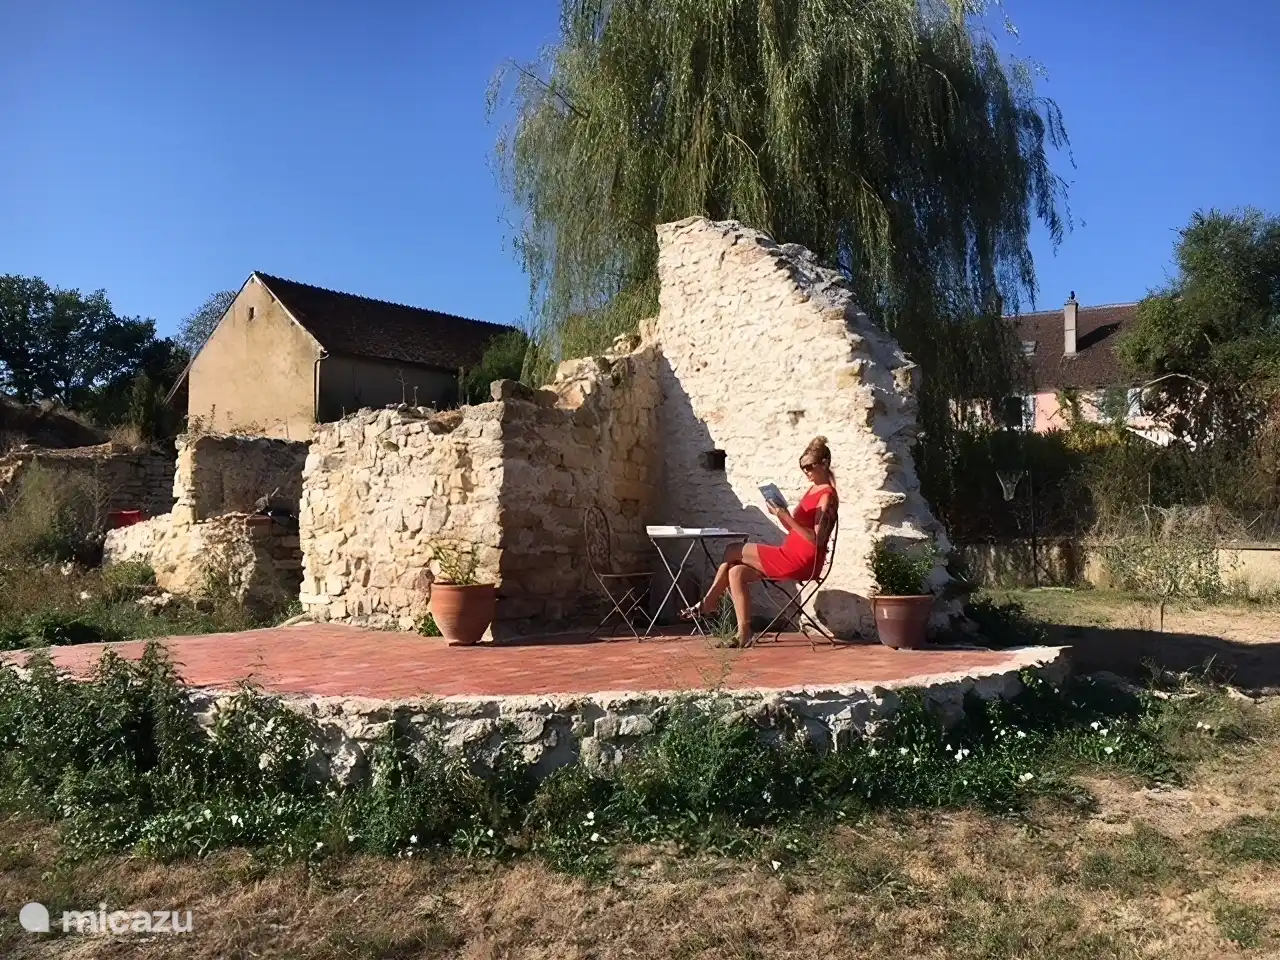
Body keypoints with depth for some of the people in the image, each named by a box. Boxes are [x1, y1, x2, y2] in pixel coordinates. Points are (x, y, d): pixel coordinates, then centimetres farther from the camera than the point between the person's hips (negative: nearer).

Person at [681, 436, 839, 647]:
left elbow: (816, 540, -20)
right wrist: (781, 514, -3)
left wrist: (786, 517, -26)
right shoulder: (813, 490, 16)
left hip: (802, 561, -9)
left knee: (732, 552, -8)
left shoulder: (827, 496, -12)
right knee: (735, 572, -7)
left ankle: (709, 603, 7)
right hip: (791, 556, 9)